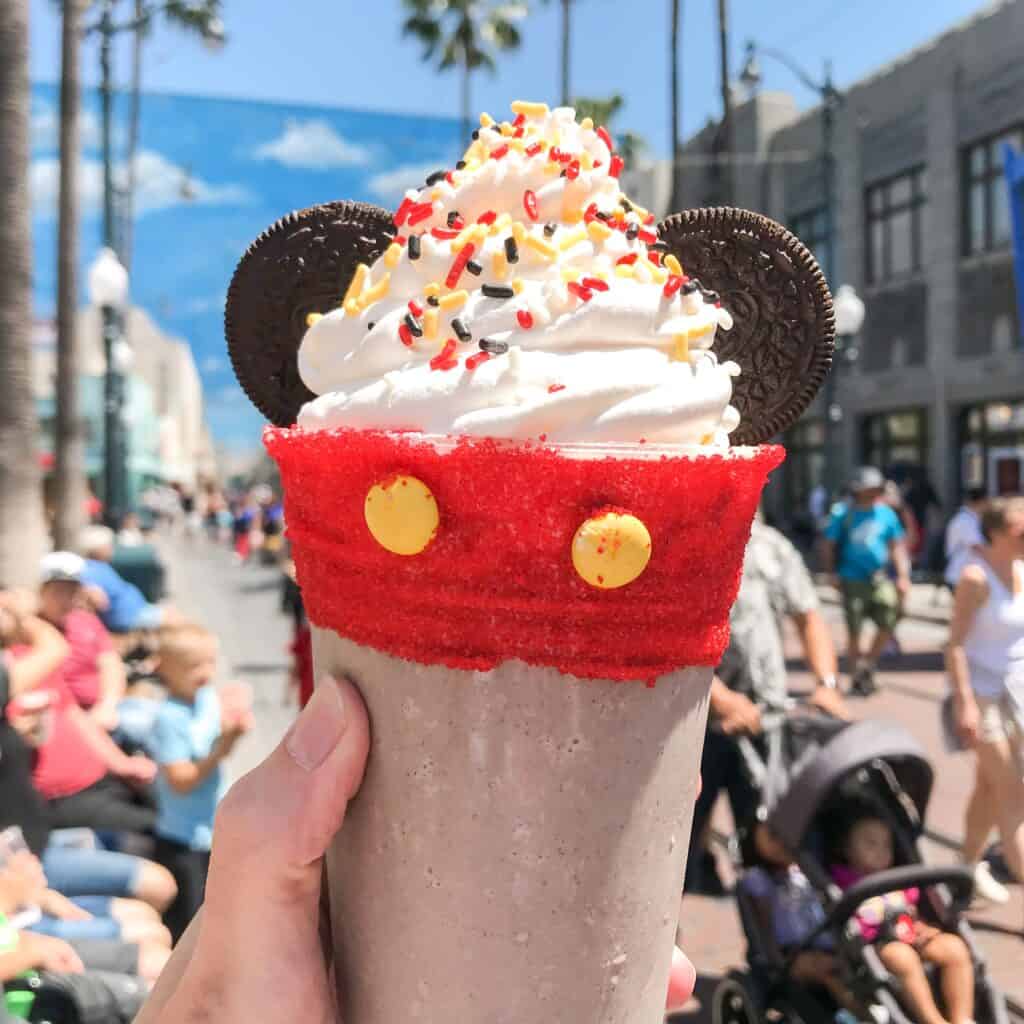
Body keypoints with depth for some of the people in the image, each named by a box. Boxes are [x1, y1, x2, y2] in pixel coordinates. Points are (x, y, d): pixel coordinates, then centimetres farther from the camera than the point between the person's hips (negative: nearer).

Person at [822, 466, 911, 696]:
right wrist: (832, 575, -4)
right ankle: (856, 676, 19)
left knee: (888, 624, -3)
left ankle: (868, 665, 21)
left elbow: (897, 546, 11)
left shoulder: (886, 513, 5)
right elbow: (828, 546, 0)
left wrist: (902, 576, 6)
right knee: (855, 631, 3)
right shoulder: (844, 514, -4)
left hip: (880, 579, 3)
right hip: (853, 580, -3)